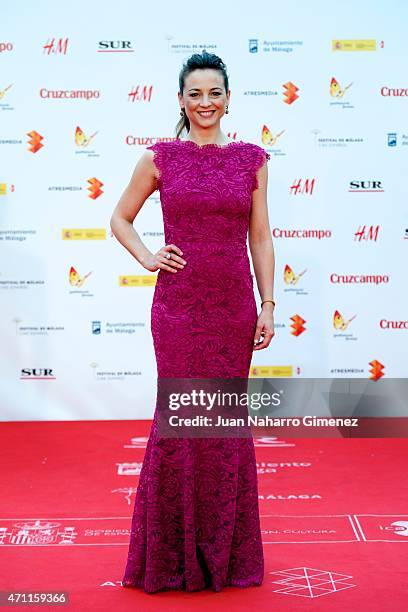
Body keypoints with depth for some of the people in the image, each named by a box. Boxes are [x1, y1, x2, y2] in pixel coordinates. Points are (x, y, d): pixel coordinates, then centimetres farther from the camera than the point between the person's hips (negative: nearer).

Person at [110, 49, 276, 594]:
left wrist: (269, 305, 1)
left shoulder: (252, 158, 6)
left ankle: (225, 548, 25)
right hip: (179, 303, -1)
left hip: (234, 304, 1)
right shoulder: (160, 157, 3)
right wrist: (148, 259, -2)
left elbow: (260, 237, 6)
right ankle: (174, 552, 20)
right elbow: (120, 219, 13)